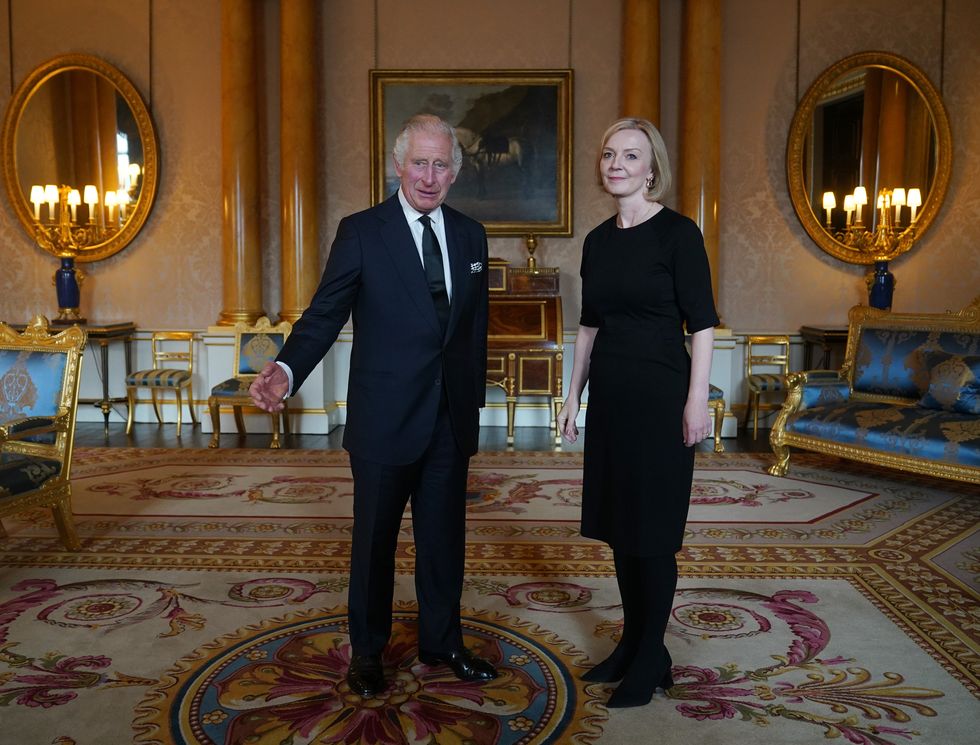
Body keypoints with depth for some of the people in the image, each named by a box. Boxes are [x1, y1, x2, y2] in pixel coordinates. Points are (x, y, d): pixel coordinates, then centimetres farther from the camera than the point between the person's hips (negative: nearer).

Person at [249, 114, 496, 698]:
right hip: (385, 419, -4)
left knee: (445, 535, 15)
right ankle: (368, 650, 32)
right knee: (374, 539, 11)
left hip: (452, 419, 4)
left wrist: (475, 399, 12)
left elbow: (475, 325, 11)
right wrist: (287, 370, -29)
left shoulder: (470, 235, 7)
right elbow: (324, 316, -11)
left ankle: (441, 642, 36)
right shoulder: (361, 232, -7)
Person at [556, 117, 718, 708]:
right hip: (609, 393, 7)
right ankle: (633, 642, 29)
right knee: (618, 521, 13)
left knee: (652, 530, 1)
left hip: (659, 394, -7)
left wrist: (697, 401, -16)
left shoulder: (678, 233, -8)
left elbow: (702, 325, -10)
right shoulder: (598, 240, 11)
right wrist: (575, 394, 14)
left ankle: (652, 659, 18)